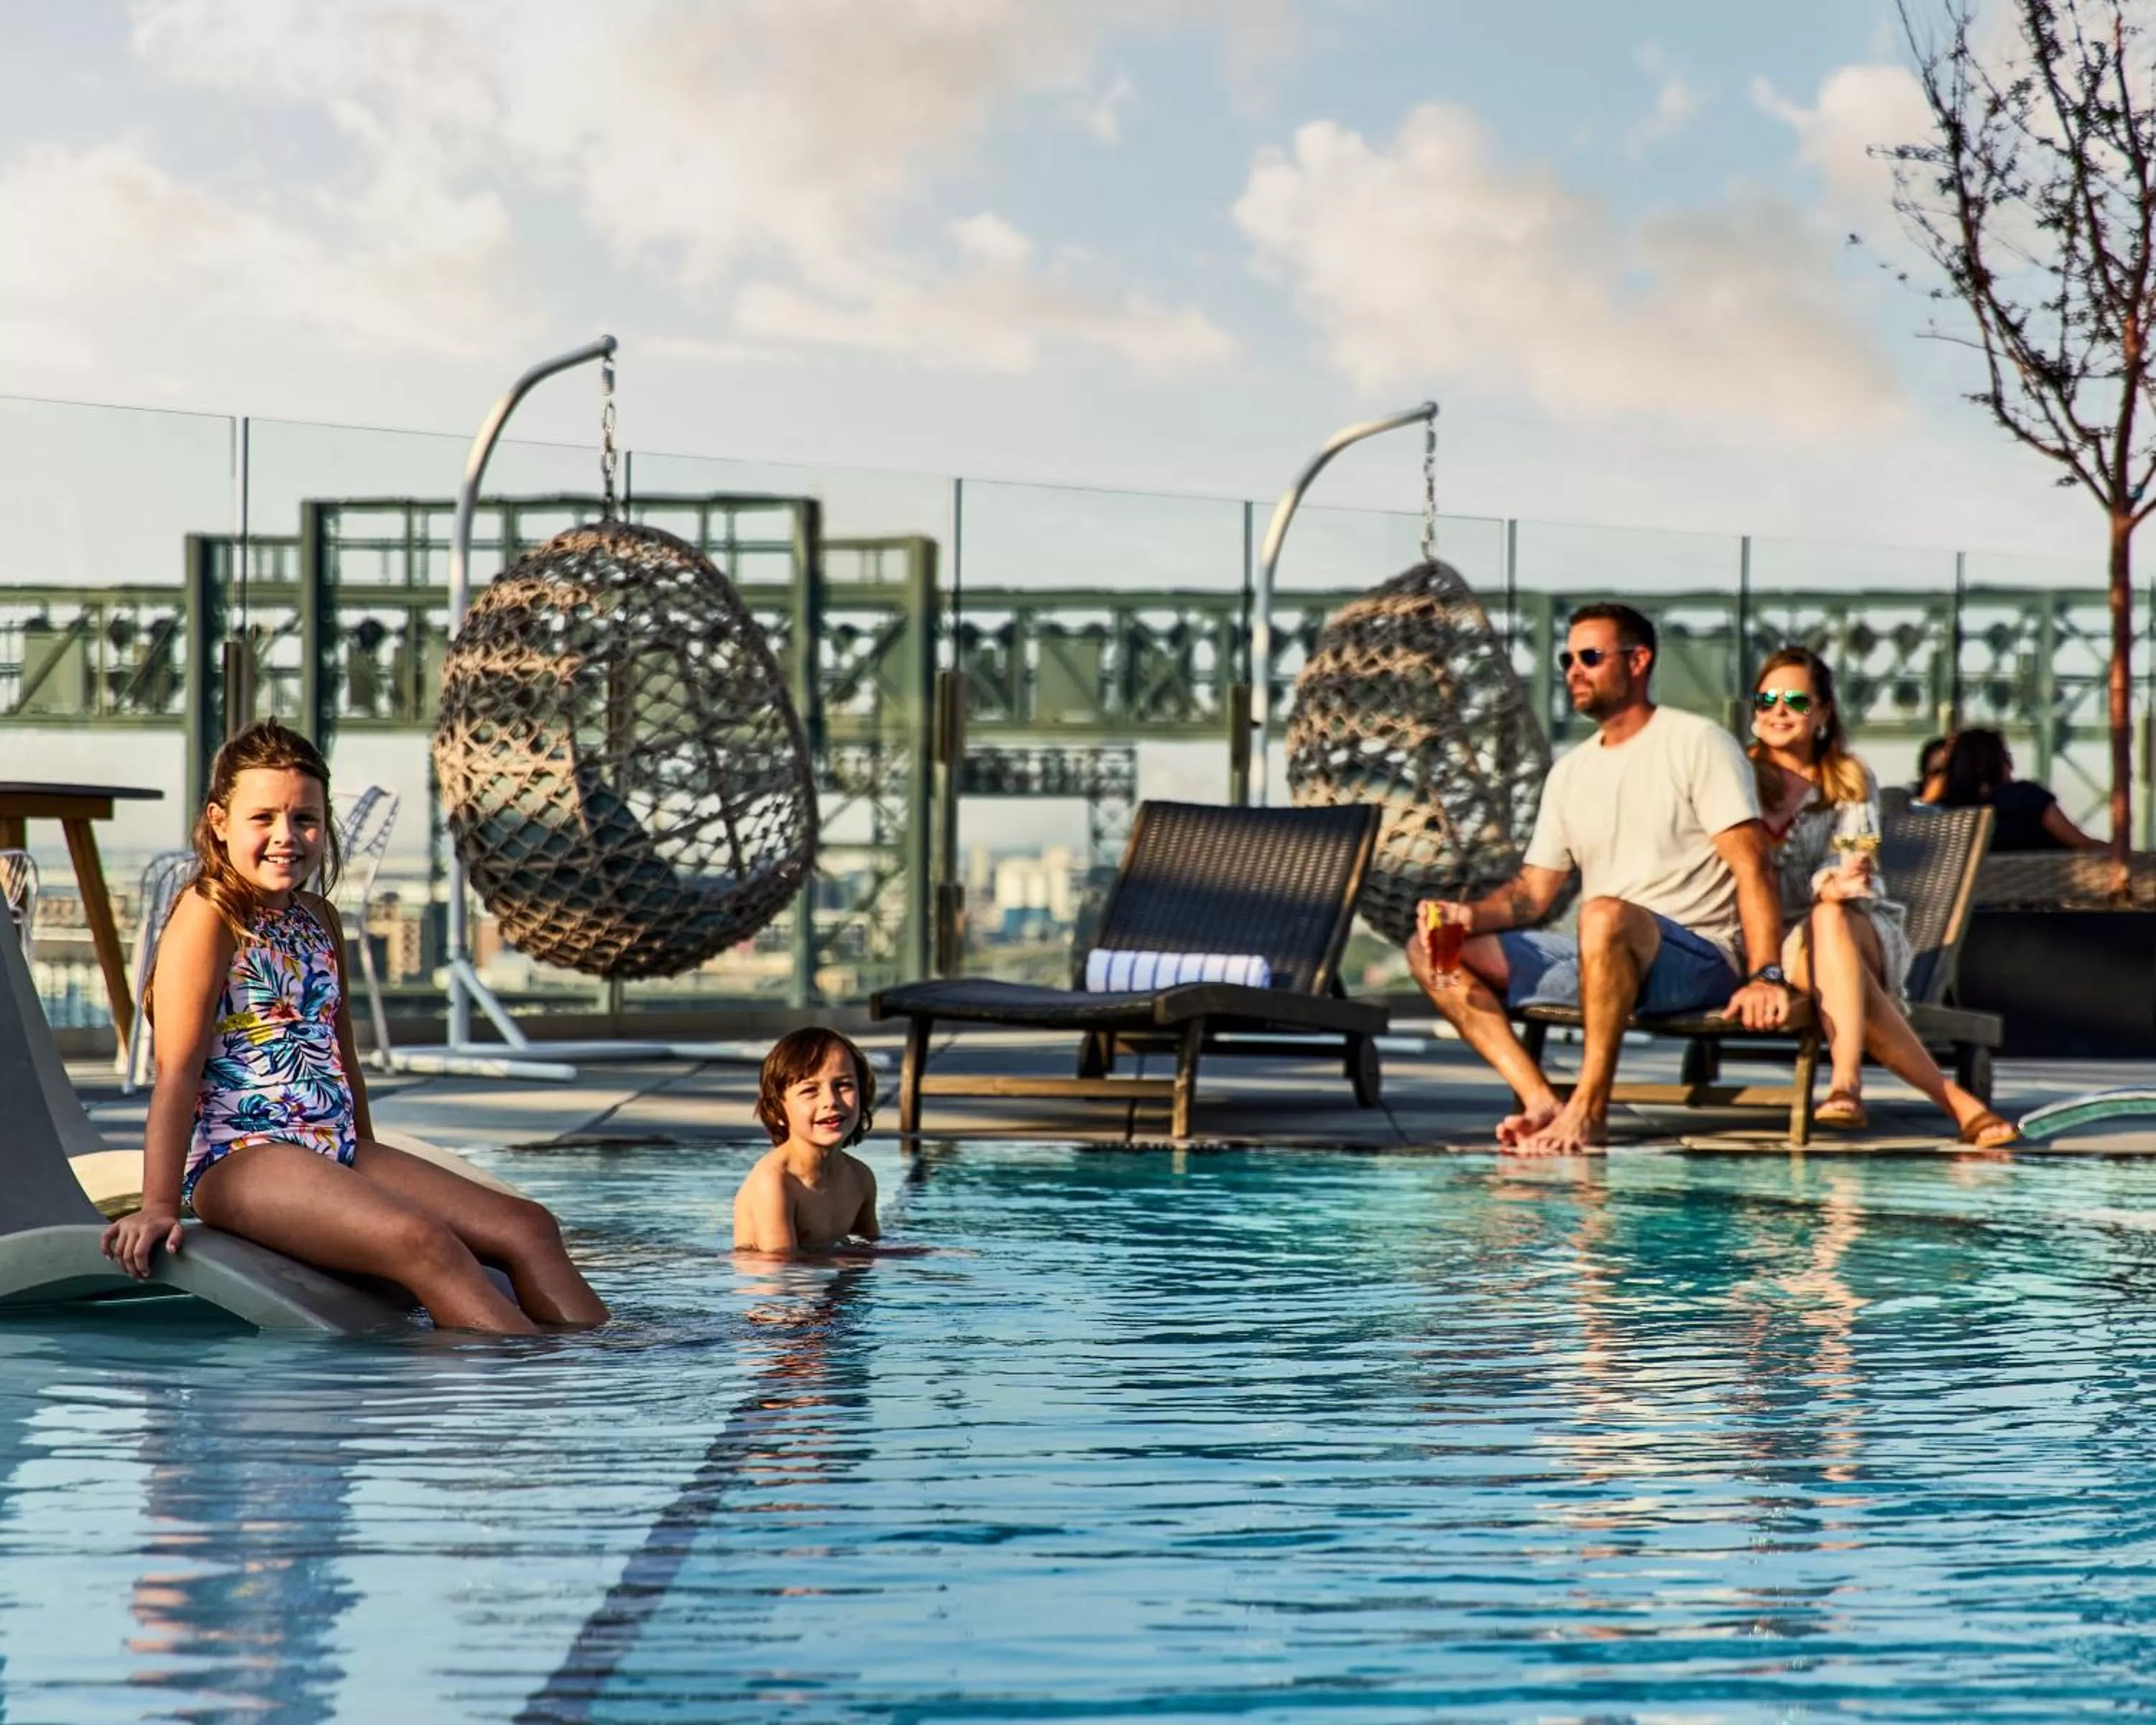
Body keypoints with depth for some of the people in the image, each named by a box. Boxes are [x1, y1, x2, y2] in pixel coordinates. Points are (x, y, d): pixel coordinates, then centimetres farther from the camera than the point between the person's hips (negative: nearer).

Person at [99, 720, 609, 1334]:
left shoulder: (320, 921, 17)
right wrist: (159, 1205, -19)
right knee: (424, 1242, -30)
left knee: (528, 1228, -5)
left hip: (337, 1151, 9)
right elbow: (178, 1068, -14)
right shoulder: (209, 916, -7)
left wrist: (369, 1166, 25)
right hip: (239, 1158, -9)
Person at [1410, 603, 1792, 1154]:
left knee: (1604, 914, -40)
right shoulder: (1571, 772, 18)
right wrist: (1472, 915, -8)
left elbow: (1753, 866, -11)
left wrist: (1766, 977, -24)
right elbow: (1534, 890, 15)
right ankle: (1543, 1103, -22)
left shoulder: (1697, 743, -2)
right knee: (1430, 951, -6)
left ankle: (1589, 1109, -32)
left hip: (1702, 959, -7)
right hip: (1602, 962, 7)